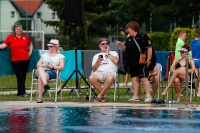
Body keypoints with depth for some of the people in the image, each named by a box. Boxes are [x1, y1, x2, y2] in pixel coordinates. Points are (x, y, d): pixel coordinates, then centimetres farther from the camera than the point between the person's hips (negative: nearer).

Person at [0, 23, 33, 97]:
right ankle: (22, 92, -4)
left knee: (23, 77, 7)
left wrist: (30, 52, 12)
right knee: (20, 76, -6)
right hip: (15, 61, -3)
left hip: (25, 60, 3)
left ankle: (19, 92, 18)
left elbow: (30, 44, 24)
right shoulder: (10, 37, 1)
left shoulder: (25, 37, 8)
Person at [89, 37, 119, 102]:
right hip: (99, 72, 2)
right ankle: (104, 95, -21)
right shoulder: (96, 56, 26)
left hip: (110, 72, -2)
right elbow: (94, 69, 15)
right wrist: (98, 61, -3)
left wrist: (108, 54, 9)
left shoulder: (113, 53, 23)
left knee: (110, 78, -42)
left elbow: (116, 61, -1)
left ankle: (100, 95, -25)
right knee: (91, 78, -35)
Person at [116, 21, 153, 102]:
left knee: (143, 78, -8)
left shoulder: (143, 36, -6)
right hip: (132, 63, 7)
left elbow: (149, 48, -8)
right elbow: (126, 49, 22)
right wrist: (120, 45, 3)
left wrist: (148, 59, -13)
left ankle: (148, 96, -7)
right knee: (134, 79, 8)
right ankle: (136, 96, 11)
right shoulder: (129, 39, 16)